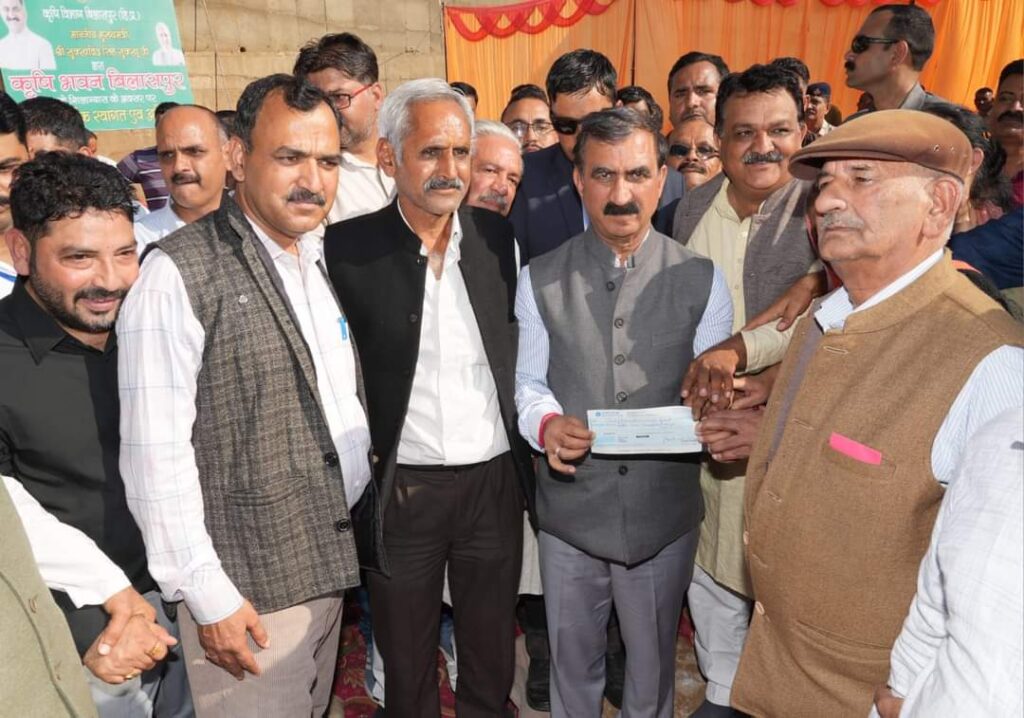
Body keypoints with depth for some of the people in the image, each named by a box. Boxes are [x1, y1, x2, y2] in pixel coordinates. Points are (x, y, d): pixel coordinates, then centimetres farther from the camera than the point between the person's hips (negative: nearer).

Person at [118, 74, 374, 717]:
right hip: (248, 589, -7)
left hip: (328, 561, 7)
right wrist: (208, 595, -17)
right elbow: (154, 452, -18)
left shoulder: (321, 258, 8)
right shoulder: (179, 272, -16)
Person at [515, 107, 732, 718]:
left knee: (653, 668, 21)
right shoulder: (540, 279, -2)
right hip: (570, 508, 1)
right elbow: (529, 380, 1)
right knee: (573, 662, 21)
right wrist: (546, 422, -20)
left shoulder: (701, 281, -3)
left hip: (665, 512, 0)